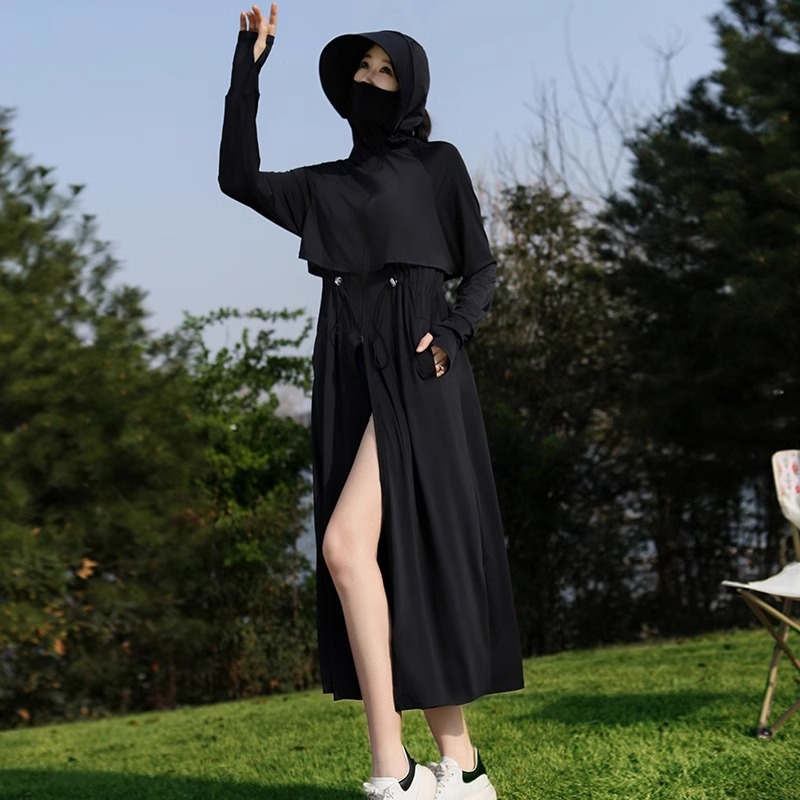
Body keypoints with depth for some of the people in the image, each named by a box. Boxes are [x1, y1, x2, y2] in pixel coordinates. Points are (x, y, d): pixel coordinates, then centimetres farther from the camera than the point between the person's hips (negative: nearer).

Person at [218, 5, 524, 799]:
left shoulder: (438, 165, 9)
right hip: (351, 379, 6)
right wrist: (249, 64, 5)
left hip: (415, 375, -6)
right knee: (393, 568, 2)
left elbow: (480, 270, 8)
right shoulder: (323, 186, 20)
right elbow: (239, 177, 4)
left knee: (348, 542, -22)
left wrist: (452, 331, -12)